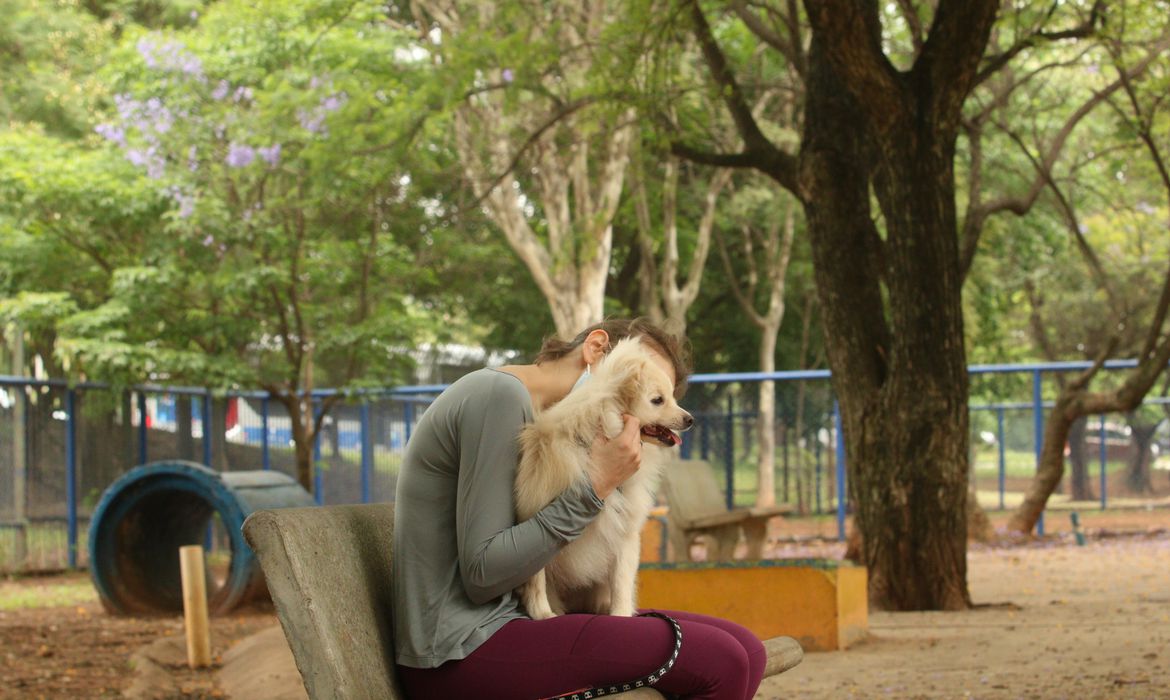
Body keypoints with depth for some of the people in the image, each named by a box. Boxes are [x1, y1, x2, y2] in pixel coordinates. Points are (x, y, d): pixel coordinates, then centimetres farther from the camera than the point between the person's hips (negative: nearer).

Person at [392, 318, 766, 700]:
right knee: (721, 662, -19)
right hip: (458, 653, -9)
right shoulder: (499, 394, -12)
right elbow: (482, 574, -17)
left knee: (745, 652, -2)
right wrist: (594, 488, -16)